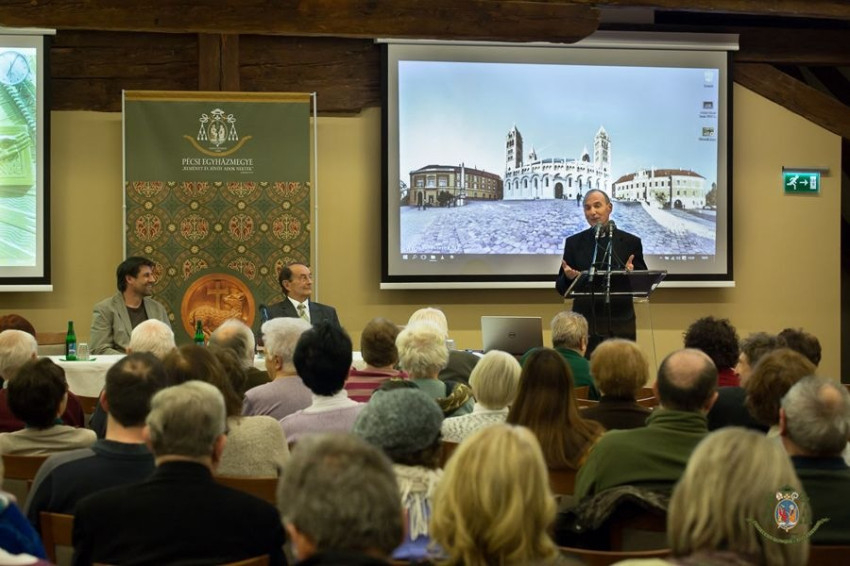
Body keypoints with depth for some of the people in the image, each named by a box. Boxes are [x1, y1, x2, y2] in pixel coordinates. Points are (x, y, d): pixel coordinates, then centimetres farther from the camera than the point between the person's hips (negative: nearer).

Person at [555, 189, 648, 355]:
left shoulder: (630, 242, 5)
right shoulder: (574, 243, 7)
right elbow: (562, 289, 7)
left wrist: (631, 274, -16)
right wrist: (568, 277, -14)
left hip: (620, 324, 0)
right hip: (585, 323, 0)